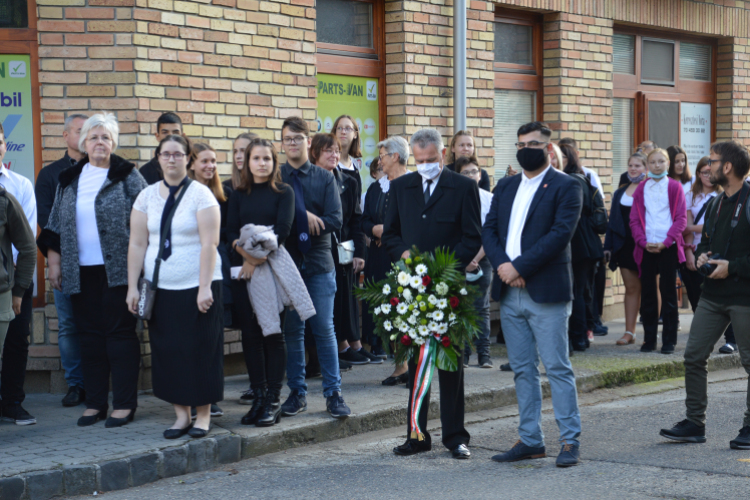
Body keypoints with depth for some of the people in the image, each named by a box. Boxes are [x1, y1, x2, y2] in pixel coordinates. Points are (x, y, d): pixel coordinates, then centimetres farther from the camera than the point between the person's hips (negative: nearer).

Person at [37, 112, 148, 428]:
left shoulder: (127, 176, 0)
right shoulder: (69, 180, 12)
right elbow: (55, 224, 16)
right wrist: (53, 259, 8)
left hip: (118, 269, -4)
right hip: (80, 271, 4)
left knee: (120, 332, -2)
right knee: (89, 334, 7)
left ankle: (124, 404, 3)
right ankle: (95, 402, 14)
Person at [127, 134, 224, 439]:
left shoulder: (200, 195, -3)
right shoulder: (147, 196, 8)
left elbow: (209, 243, -10)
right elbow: (137, 244, 7)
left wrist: (204, 287, -16)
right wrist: (132, 287, 1)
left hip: (196, 286, -4)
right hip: (159, 287, 4)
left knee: (200, 350, 0)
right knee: (167, 351, 5)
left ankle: (203, 414, 10)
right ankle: (181, 414, 15)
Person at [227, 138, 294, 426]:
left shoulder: (283, 193, 4)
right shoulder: (239, 195, 13)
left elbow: (283, 229, -8)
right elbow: (230, 231, 4)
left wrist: (259, 259, -15)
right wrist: (245, 253, -16)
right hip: (243, 271, 3)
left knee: (273, 334, -3)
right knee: (250, 334, 4)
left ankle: (272, 401, 0)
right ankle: (258, 397, 11)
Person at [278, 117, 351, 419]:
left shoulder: (325, 178, 5)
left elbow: (334, 221, -6)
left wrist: (296, 223, -14)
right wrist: (305, 217, -17)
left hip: (318, 263, 0)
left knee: (324, 329, -1)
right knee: (292, 331, 5)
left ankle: (333, 393, 5)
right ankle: (297, 392, 14)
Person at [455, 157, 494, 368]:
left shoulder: (489, 199, 0)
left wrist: (476, 259, -8)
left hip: (482, 259, 0)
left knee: (482, 308, 2)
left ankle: (484, 354, 3)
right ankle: (462, 354, 6)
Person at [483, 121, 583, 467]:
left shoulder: (565, 187, -3)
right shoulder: (505, 187, 17)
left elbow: (561, 233, -14)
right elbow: (488, 230, 10)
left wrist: (519, 267, -17)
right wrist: (501, 265, -9)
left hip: (546, 292, -6)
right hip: (509, 292, 6)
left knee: (557, 368, -5)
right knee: (522, 370, 10)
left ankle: (570, 440, 1)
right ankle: (530, 440, 16)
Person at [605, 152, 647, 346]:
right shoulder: (620, 193, 14)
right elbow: (612, 221, 14)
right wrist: (608, 246, 8)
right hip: (625, 246, 5)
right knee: (631, 288, 7)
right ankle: (629, 332, 8)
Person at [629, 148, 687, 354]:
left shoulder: (675, 187, 3)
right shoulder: (641, 189, 10)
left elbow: (681, 219, -2)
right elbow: (634, 219, 6)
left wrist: (666, 242, -12)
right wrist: (643, 242, -8)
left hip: (668, 247, -2)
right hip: (646, 248, 2)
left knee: (668, 292, 0)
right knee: (647, 293, 4)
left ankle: (669, 341, 5)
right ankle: (649, 339, 11)